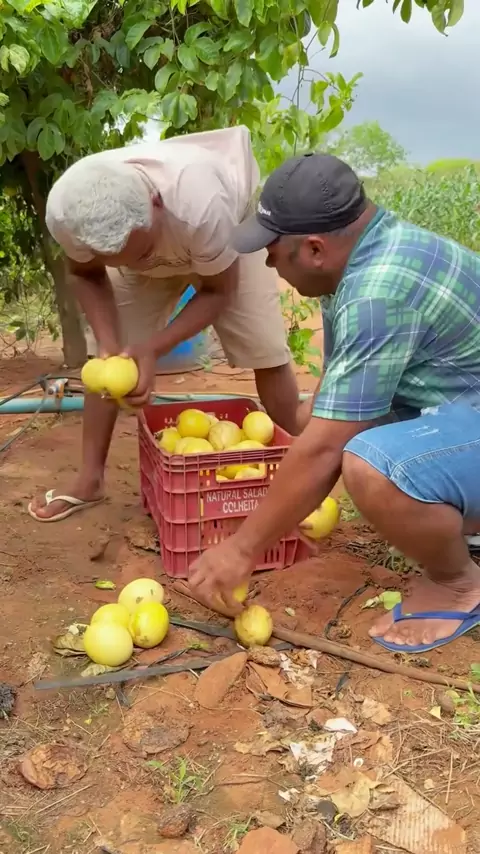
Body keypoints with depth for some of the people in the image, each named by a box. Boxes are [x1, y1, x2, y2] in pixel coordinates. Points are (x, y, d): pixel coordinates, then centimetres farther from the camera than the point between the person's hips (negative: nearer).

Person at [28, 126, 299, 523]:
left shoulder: (201, 204, -45)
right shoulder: (65, 214, -36)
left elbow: (218, 290, -26)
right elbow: (85, 275, -12)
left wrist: (152, 348, -36)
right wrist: (108, 343, -29)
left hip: (231, 229, -2)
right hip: (139, 235, 3)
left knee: (268, 353, -11)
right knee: (108, 356, -3)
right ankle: (90, 480, 10)